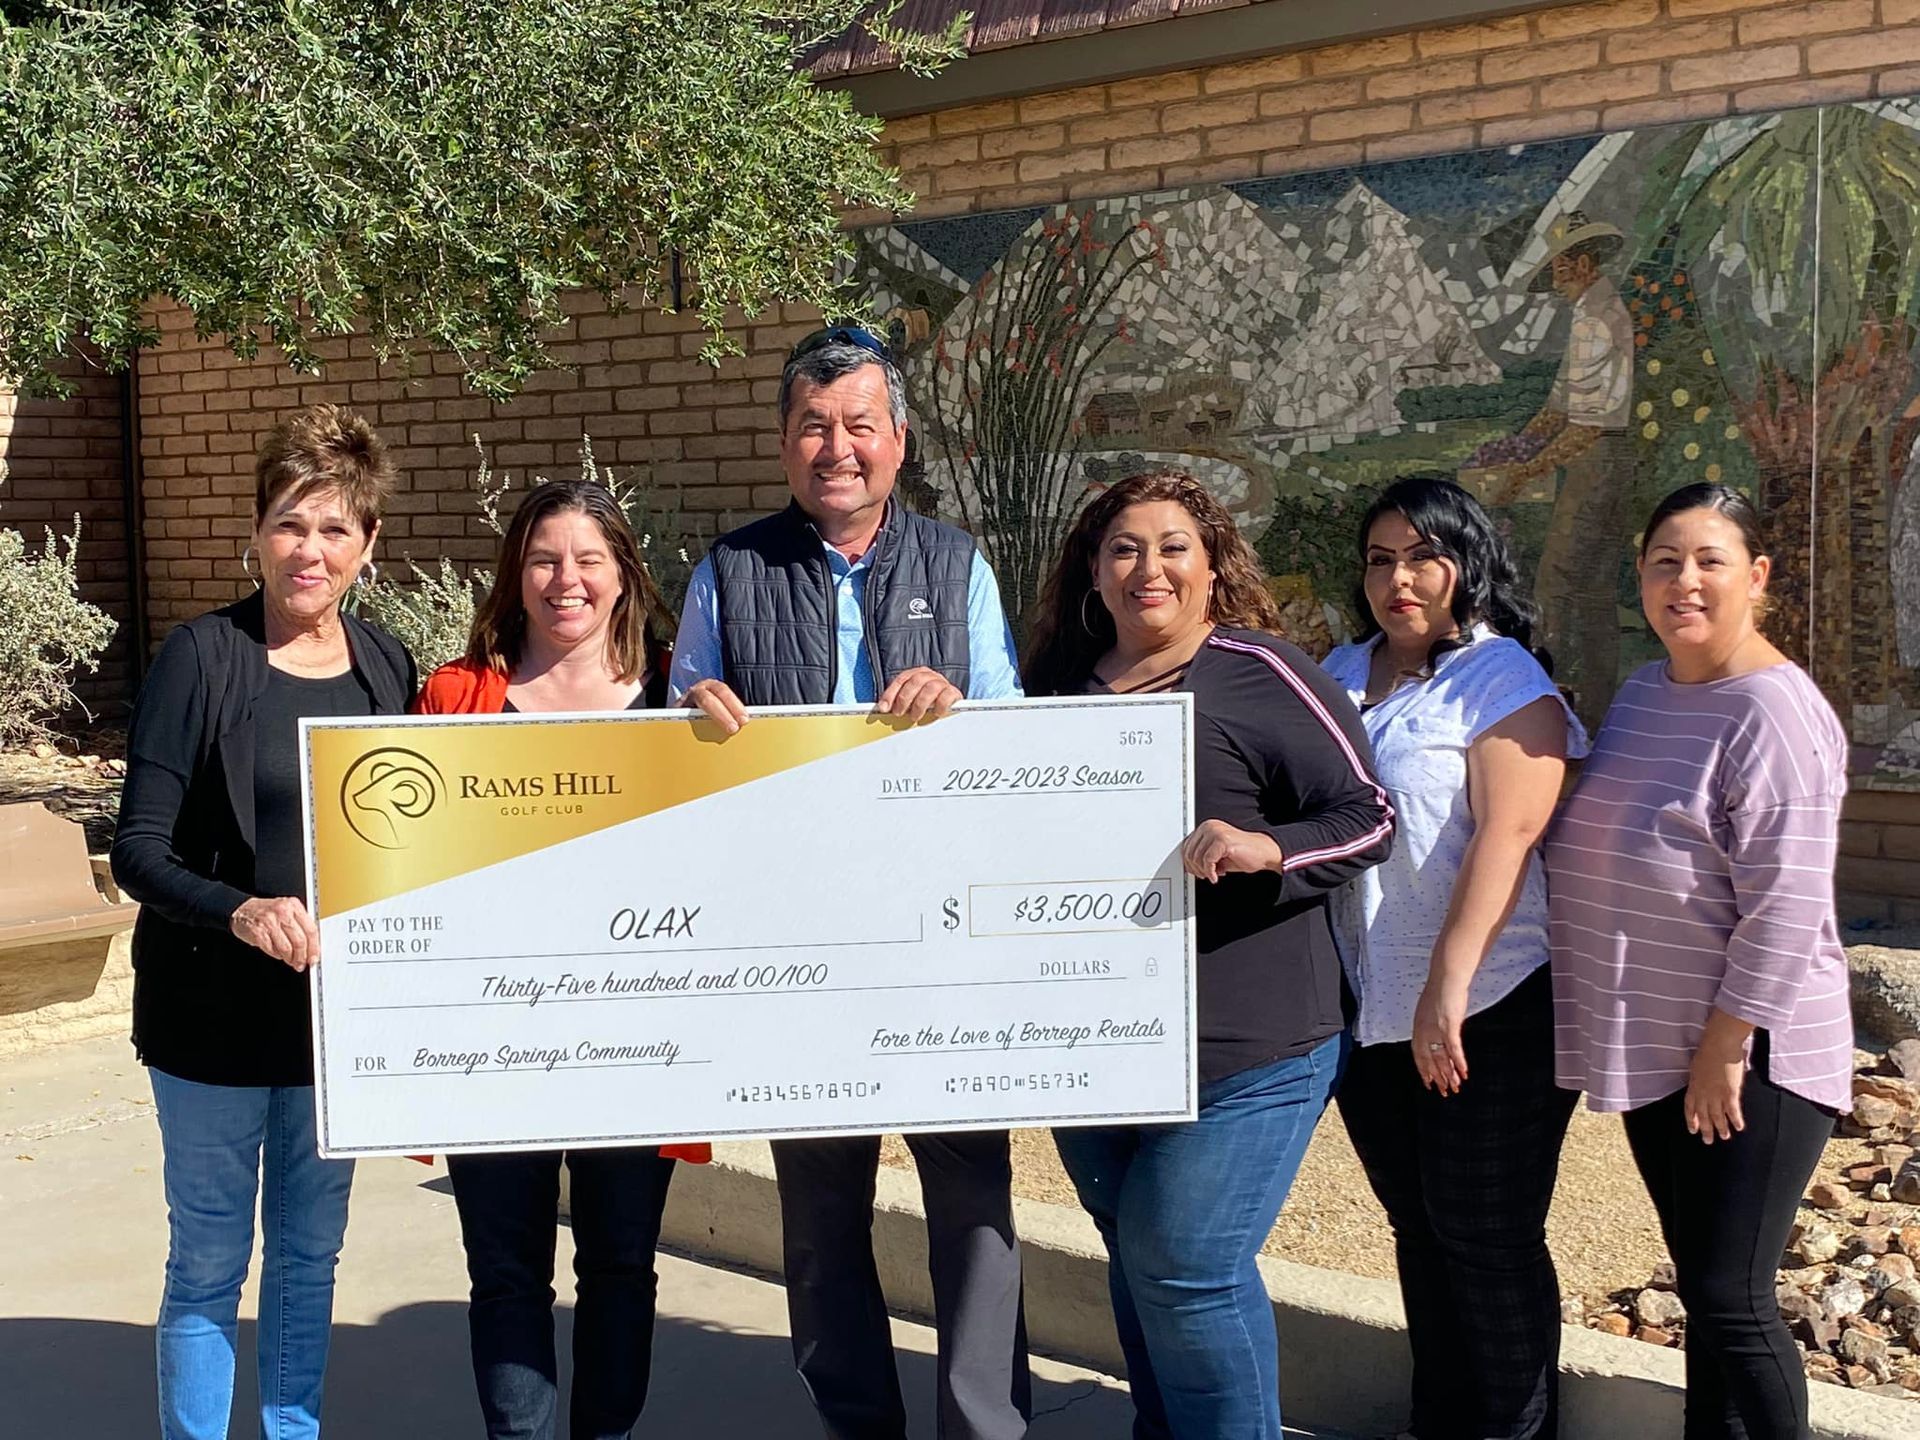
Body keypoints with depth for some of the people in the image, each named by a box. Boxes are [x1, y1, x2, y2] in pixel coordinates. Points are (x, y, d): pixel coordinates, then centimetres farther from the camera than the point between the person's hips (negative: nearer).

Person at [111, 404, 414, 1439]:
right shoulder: (202, 656, -11)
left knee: (310, 1251, 17)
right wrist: (242, 913, -29)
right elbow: (138, 850, -13)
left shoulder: (385, 665, 2)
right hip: (217, 1007, -4)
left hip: (339, 1005, 4)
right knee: (208, 1262, 7)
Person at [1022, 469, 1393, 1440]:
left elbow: (1368, 815, -9)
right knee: (1135, 1258, 17)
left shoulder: (1258, 674, -8)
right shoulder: (1056, 682, 9)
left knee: (1185, 1267, -7)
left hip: (1242, 1047, -6)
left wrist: (1268, 848, -26)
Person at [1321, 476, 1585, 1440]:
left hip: (1487, 1010, -6)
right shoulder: (1340, 677, 12)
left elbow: (1505, 838, -19)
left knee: (1486, 1240, 2)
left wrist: (1448, 989, -25)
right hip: (1368, 1011, 7)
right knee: (1417, 1229, 16)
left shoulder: (1505, 684, -9)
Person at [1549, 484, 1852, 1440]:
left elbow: (1785, 906, -21)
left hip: (1745, 1057, -8)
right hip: (1657, 1050, 8)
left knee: (1731, 1301, -3)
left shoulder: (1773, 711, -17)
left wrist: (1724, 1049, -19)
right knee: (1702, 1289, 17)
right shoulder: (1643, 691, 10)